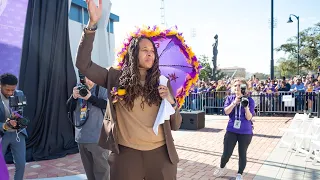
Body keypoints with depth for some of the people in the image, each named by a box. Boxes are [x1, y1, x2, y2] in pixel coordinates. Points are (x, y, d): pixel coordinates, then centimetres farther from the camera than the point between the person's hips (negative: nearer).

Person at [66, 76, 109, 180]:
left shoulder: (102, 88, -3)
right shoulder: (78, 89, 12)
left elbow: (108, 104, -15)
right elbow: (69, 108, 10)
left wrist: (90, 97, -24)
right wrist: (74, 97, -10)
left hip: (98, 137, -5)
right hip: (81, 136, 5)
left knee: (101, 169, 0)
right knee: (88, 168, 17)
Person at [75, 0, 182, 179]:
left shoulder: (162, 82, 6)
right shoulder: (116, 78, 2)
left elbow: (175, 125, 8)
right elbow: (84, 64, -9)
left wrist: (171, 102, -12)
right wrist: (92, 23, -15)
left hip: (160, 153, 2)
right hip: (126, 153, -2)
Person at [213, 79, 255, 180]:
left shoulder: (249, 100, -8)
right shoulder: (230, 98, 0)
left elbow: (249, 117, -13)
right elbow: (226, 111, -13)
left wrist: (246, 106, -29)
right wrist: (235, 102, -24)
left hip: (245, 132, -1)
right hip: (231, 130, 2)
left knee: (242, 153, 10)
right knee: (226, 153, 5)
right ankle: (222, 167, 38)